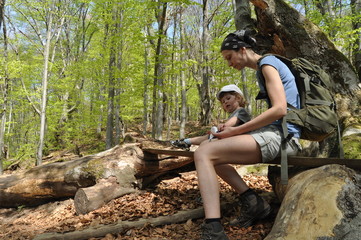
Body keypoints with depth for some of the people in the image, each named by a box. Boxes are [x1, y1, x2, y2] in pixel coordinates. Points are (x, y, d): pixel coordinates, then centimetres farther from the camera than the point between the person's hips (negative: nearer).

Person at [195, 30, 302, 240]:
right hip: (276, 133, 10)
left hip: (280, 135, -10)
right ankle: (253, 202, 5)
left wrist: (235, 131, -15)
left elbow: (280, 109, -19)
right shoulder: (265, 68, 23)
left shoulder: (267, 63, -6)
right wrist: (236, 131, 11)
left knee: (204, 153, -21)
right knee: (213, 153, 13)